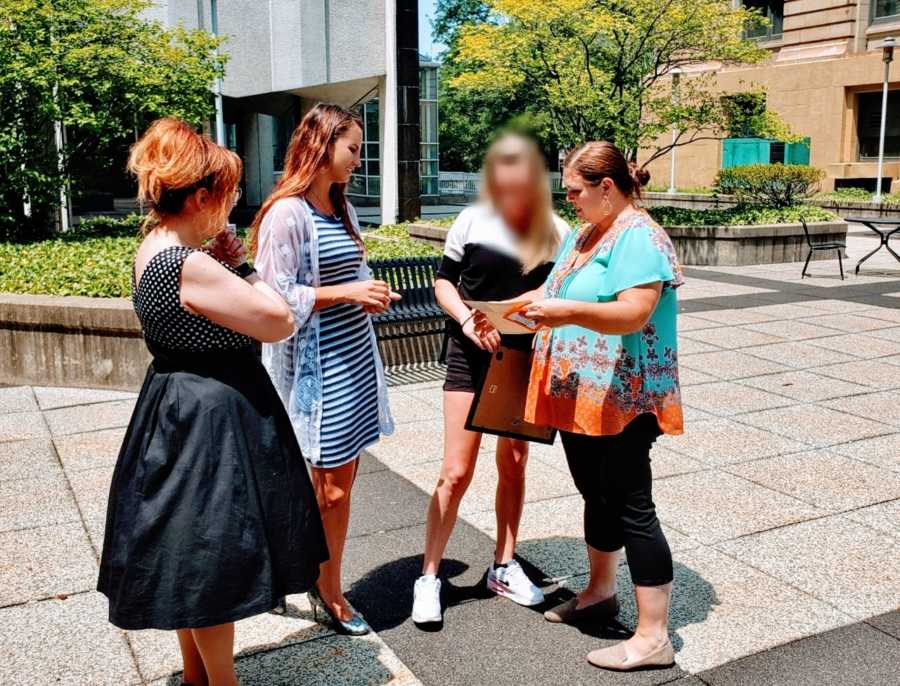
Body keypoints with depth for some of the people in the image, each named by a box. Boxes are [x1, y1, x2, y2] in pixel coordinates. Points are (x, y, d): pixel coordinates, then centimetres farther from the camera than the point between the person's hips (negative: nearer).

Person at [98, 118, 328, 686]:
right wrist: (240, 265, -8)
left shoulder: (152, 250, 5)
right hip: (210, 423, -10)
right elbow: (281, 323, -19)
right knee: (213, 561, 6)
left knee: (194, 560, 22)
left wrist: (224, 265, 1)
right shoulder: (191, 265, -25)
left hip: (179, 411, 10)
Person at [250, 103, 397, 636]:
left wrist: (372, 293, 1)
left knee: (342, 479, 13)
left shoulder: (342, 208, 12)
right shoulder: (287, 214, -14)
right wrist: (347, 293, -19)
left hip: (356, 358, 8)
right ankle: (330, 592, 23)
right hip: (319, 366, -8)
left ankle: (325, 582, 28)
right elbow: (277, 298, -17)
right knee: (333, 486, 3)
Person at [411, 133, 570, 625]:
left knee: (513, 464, 14)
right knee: (456, 472, -4)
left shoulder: (556, 232, -5)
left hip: (525, 358, 2)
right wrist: (466, 319, -17)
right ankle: (428, 577, 11)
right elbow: (444, 281, 0)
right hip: (471, 355, -2)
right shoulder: (472, 221, -7)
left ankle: (504, 567, 31)